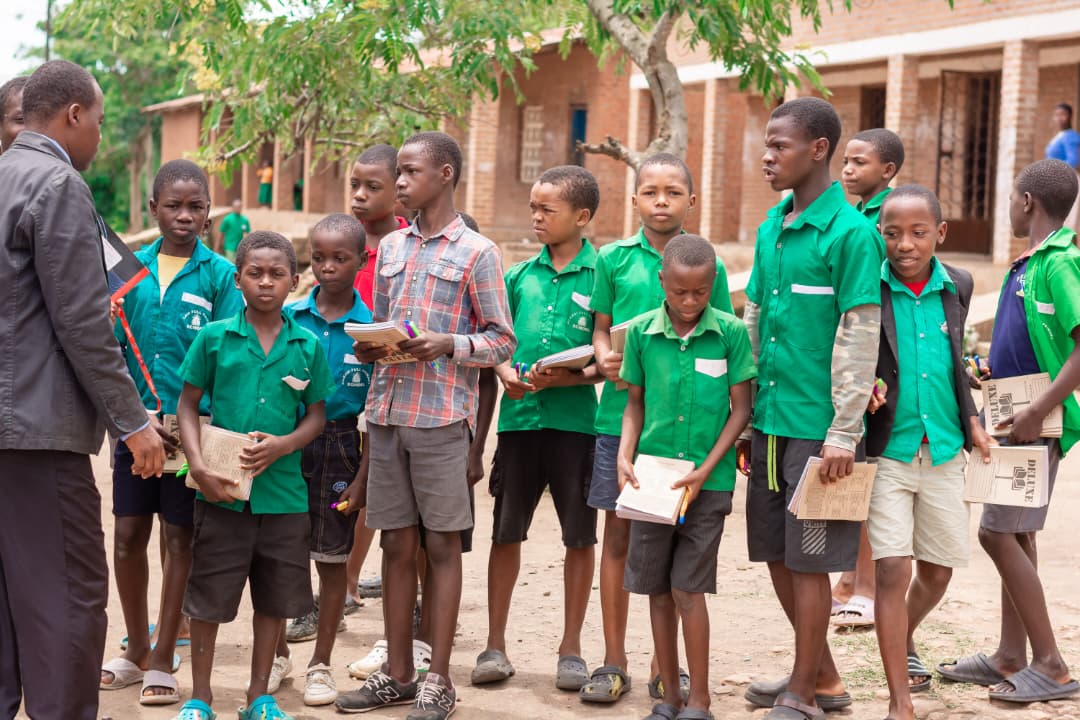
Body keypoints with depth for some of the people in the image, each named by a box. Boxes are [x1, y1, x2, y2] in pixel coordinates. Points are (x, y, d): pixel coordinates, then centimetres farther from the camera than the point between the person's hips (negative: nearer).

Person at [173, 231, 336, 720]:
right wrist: (198, 464, -10)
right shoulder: (214, 337, -1)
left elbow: (316, 417, 7)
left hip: (283, 491, 2)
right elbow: (187, 405, 3)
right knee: (208, 596, 5)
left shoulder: (308, 346, 2)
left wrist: (281, 445, -12)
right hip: (221, 491, -2)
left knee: (275, 597, 11)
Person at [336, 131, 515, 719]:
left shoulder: (476, 252, -2)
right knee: (396, 545, 9)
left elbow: (501, 340, -2)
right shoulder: (391, 247, 14)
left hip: (441, 415, -5)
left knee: (441, 545, 2)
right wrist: (368, 348, -1)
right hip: (387, 411, 5)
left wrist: (448, 346, -18)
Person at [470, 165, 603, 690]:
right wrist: (505, 372, -8)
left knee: (579, 536, 6)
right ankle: (495, 644, 18)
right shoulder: (519, 276, 8)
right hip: (518, 416, 3)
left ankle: (571, 648, 18)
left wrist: (566, 378, -20)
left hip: (575, 417, -3)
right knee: (506, 530, 7)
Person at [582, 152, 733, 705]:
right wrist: (606, 360, -10)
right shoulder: (614, 258, 6)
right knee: (618, 535, 6)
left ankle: (665, 664, 17)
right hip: (620, 412, 1)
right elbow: (601, 328, 10)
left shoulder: (707, 263, 3)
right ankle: (613, 662, 16)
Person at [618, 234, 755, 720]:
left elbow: (741, 408, -2)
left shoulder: (731, 332, -6)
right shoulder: (641, 332, 1)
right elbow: (635, 404, 10)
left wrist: (705, 470, -9)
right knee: (658, 589, 8)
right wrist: (624, 457, -5)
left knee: (688, 588, -5)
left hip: (708, 481, -3)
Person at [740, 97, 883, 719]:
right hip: (768, 421, 8)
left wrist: (844, 434, -16)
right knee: (775, 555, 14)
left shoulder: (850, 232, -12)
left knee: (808, 560, 2)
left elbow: (860, 341, -14)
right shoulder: (771, 228, 10)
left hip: (816, 426, -7)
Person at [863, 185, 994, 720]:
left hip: (943, 452, 4)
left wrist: (971, 420, 9)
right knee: (893, 571, -8)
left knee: (937, 571, 16)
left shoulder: (957, 286, 3)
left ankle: (904, 642, 46)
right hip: (888, 451, -4)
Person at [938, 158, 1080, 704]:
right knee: (1015, 534, 13)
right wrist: (993, 374, 11)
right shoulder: (1028, 263, 12)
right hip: (1017, 417, 10)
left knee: (998, 533, -9)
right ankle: (1011, 658, 21)